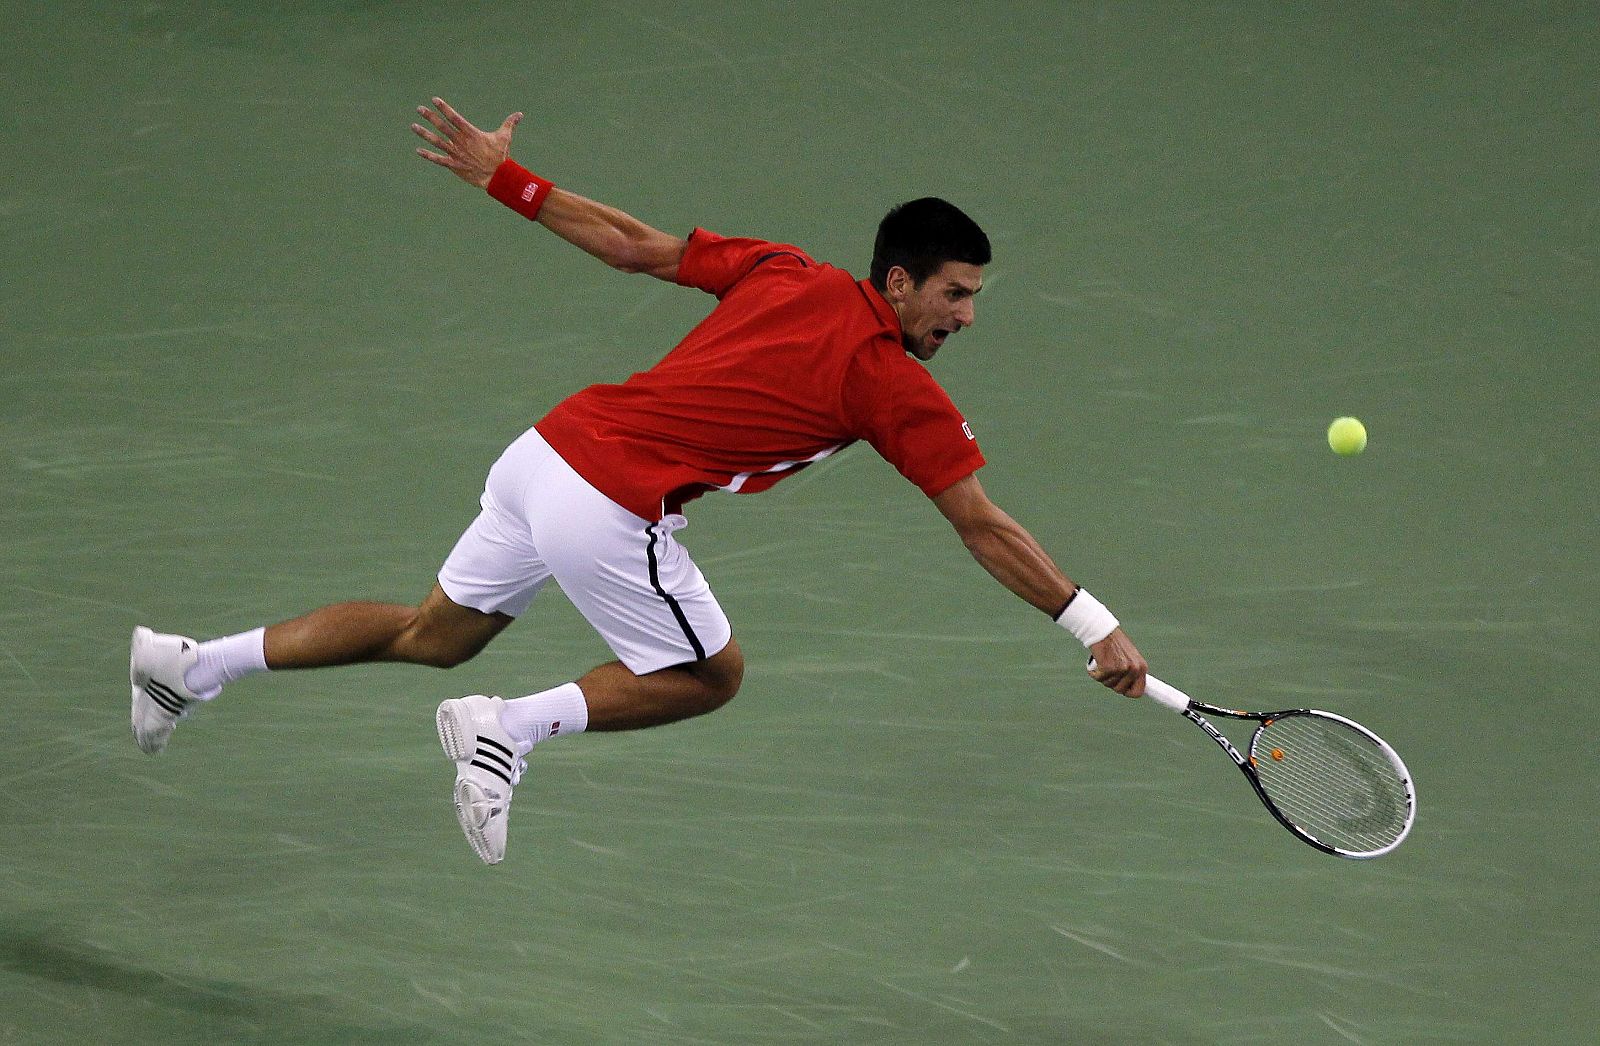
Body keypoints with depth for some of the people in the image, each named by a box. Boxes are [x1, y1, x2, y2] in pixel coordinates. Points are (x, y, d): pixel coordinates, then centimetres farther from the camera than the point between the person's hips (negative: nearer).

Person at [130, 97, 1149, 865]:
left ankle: (195, 665, 25)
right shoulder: (898, 388, -7)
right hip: (612, 511, -7)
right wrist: (1094, 622, 0)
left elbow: (631, 244, 11)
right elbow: (984, 528, -5)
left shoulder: (784, 272, 9)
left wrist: (504, 177, 17)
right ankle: (509, 728, 1)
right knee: (711, 673, 15)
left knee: (436, 633, 25)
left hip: (547, 447, 7)